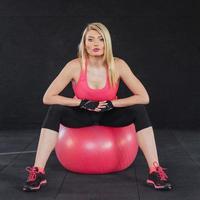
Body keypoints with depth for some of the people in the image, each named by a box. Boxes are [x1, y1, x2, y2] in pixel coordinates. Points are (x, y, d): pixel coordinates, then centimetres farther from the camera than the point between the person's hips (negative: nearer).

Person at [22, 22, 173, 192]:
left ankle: (155, 171, -24)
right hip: (83, 114, 0)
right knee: (55, 111, -29)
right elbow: (48, 98, -22)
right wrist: (81, 103, -27)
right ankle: (38, 172, -26)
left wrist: (112, 104, -26)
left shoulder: (118, 65, -22)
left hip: (109, 114, 1)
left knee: (139, 111, -27)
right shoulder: (75, 66, -23)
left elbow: (144, 97, -22)